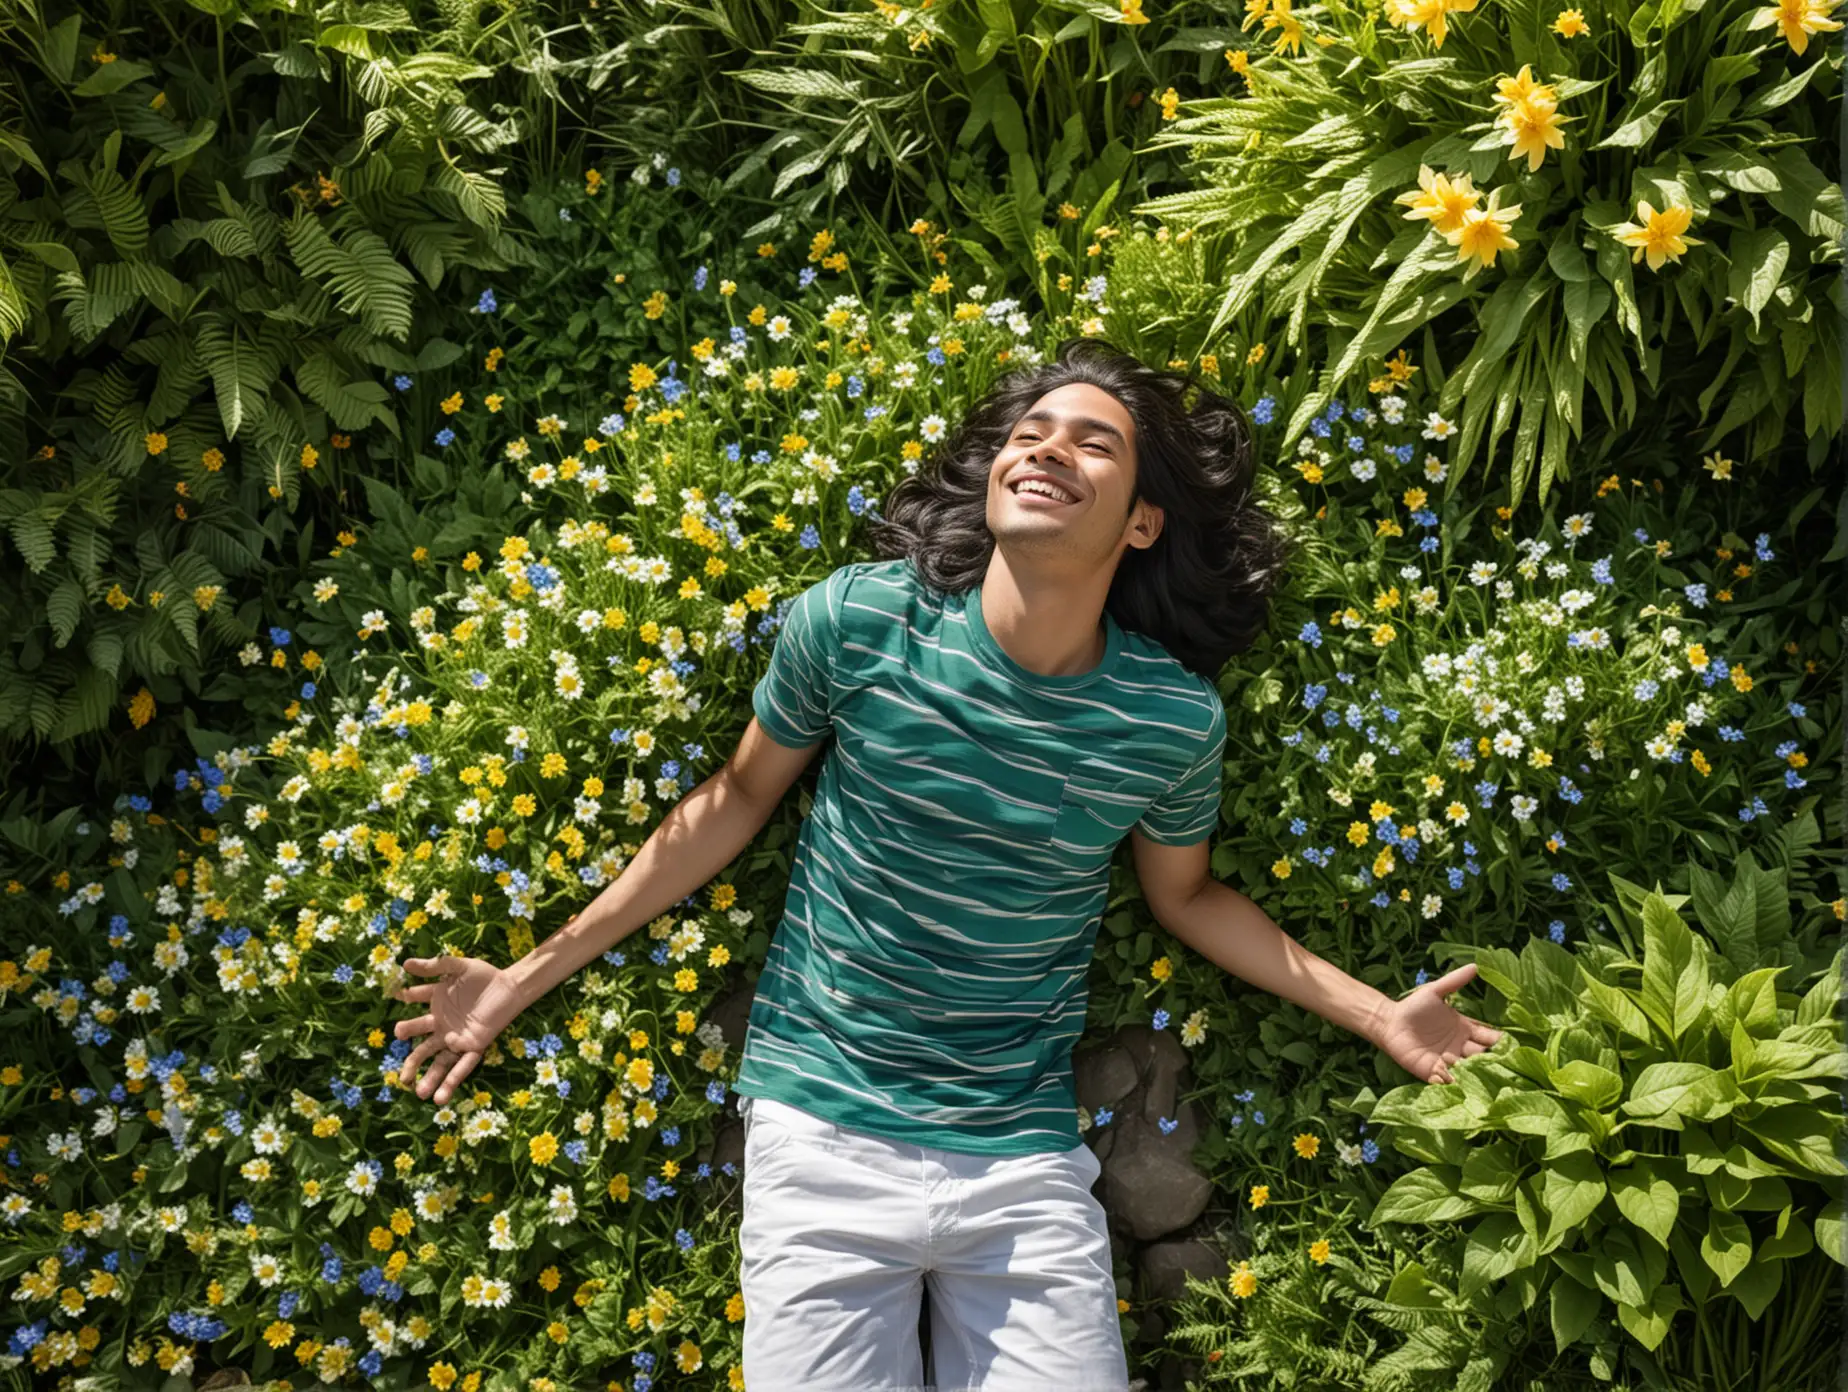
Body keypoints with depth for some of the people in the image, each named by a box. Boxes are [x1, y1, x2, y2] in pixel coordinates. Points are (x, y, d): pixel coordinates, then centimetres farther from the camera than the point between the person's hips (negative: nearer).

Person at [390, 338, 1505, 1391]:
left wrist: (1378, 1014, 9)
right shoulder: (858, 621, -10)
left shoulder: (1174, 717, -7)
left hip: (1025, 1162, 1)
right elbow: (738, 799, 3)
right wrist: (530, 976, 5)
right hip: (825, 1132, -1)